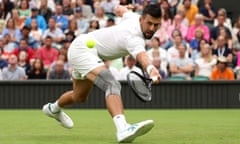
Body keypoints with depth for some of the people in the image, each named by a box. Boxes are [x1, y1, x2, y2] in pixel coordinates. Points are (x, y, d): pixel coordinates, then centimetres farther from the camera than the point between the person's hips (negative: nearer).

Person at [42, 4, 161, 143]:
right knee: (112, 85, -35)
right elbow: (142, 56, -55)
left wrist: (123, 9, 44)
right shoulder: (134, 38, -32)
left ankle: (53, 108, 63)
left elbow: (123, 9, 20)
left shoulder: (135, 17, -4)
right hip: (83, 50, -11)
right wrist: (151, 68, -75)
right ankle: (123, 128, -52)